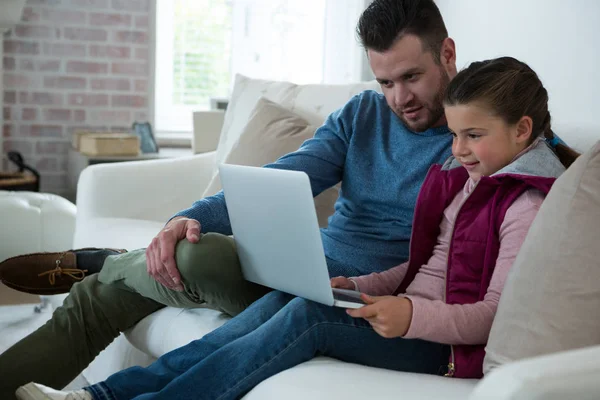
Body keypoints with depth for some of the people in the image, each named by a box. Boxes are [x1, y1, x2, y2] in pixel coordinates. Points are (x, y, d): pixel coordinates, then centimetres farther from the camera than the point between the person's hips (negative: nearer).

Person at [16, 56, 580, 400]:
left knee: (308, 315, -27)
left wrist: (412, 314, -28)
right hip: (407, 309, 8)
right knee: (278, 300, -14)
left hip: (443, 339, -8)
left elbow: (497, 313, -15)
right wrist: (361, 287, 5)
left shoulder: (528, 205, -8)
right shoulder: (462, 178, 18)